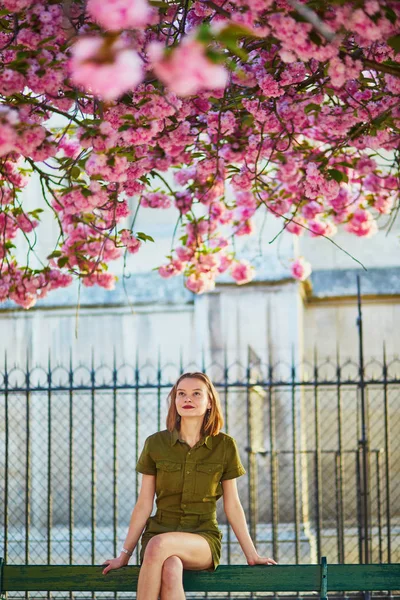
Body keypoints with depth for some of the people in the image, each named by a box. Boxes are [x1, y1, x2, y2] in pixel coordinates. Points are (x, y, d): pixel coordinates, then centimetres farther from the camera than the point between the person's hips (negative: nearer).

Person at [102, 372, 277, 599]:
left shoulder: (225, 446, 1)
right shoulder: (155, 444, 2)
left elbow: (232, 506, 7)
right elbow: (144, 504, 7)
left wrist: (252, 555, 7)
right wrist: (125, 554, 5)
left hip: (203, 539, -1)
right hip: (160, 531, 1)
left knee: (159, 545, -36)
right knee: (171, 570, -37)